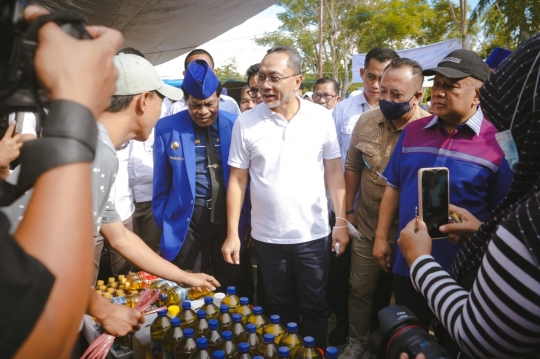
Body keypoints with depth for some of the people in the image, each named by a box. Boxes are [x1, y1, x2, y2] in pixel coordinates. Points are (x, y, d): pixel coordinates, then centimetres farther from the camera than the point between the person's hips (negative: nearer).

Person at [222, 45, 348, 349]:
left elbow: (334, 173, 0)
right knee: (280, 309, 19)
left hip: (314, 235, 0)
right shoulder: (245, 123, -5)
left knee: (315, 309, 16)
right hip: (267, 237, 1)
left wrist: (342, 222, -4)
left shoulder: (322, 118, -5)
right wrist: (232, 233, -3)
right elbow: (238, 180, -2)